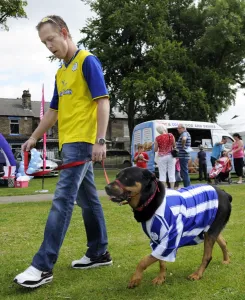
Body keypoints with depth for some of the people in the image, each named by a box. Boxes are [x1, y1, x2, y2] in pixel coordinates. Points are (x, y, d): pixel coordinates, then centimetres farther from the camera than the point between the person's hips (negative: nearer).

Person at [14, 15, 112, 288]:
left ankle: (43, 265, -9)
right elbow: (54, 111, 24)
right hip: (69, 143, 9)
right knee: (87, 199, 12)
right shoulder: (60, 73, 19)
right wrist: (34, 138, 22)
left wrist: (100, 140, -21)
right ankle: (99, 252, 23)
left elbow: (102, 101, -13)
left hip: (82, 142, -9)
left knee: (63, 199, -12)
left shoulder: (87, 61, -6)